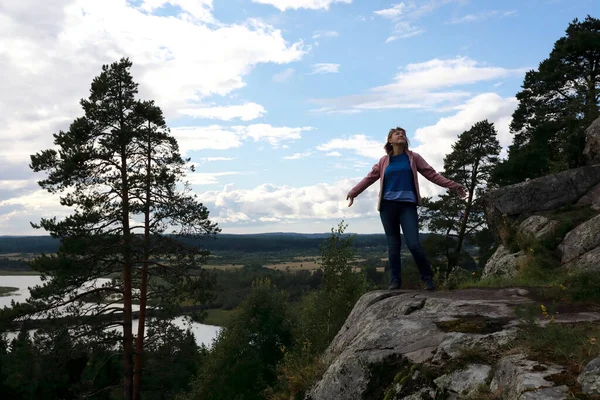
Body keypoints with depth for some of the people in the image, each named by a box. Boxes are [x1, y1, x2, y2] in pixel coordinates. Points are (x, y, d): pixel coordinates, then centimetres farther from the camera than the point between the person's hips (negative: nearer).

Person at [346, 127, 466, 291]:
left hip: (407, 205, -2)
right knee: (393, 244, 4)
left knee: (414, 244, -10)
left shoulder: (413, 157, 9)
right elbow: (370, 177, 18)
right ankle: (395, 280, 11)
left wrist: (453, 186, 3)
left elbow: (432, 174, 8)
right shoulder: (384, 160, 11)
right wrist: (353, 192, 20)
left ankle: (428, 278, 6)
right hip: (388, 206, 2)